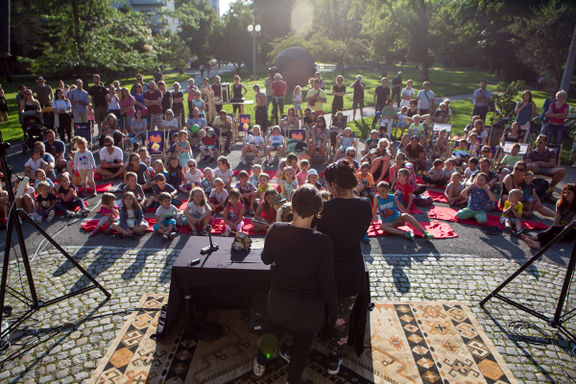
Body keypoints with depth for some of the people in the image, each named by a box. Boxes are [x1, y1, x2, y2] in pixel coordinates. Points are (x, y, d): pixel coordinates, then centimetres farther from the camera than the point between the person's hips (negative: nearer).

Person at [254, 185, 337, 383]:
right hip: (309, 307, -3)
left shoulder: (275, 230, -19)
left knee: (277, 330, 33)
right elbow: (327, 283, -19)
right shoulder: (322, 242, -29)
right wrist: (332, 310, -3)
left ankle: (260, 363, 59)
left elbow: (266, 259, 0)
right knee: (302, 344, 24)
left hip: (278, 299, 4)